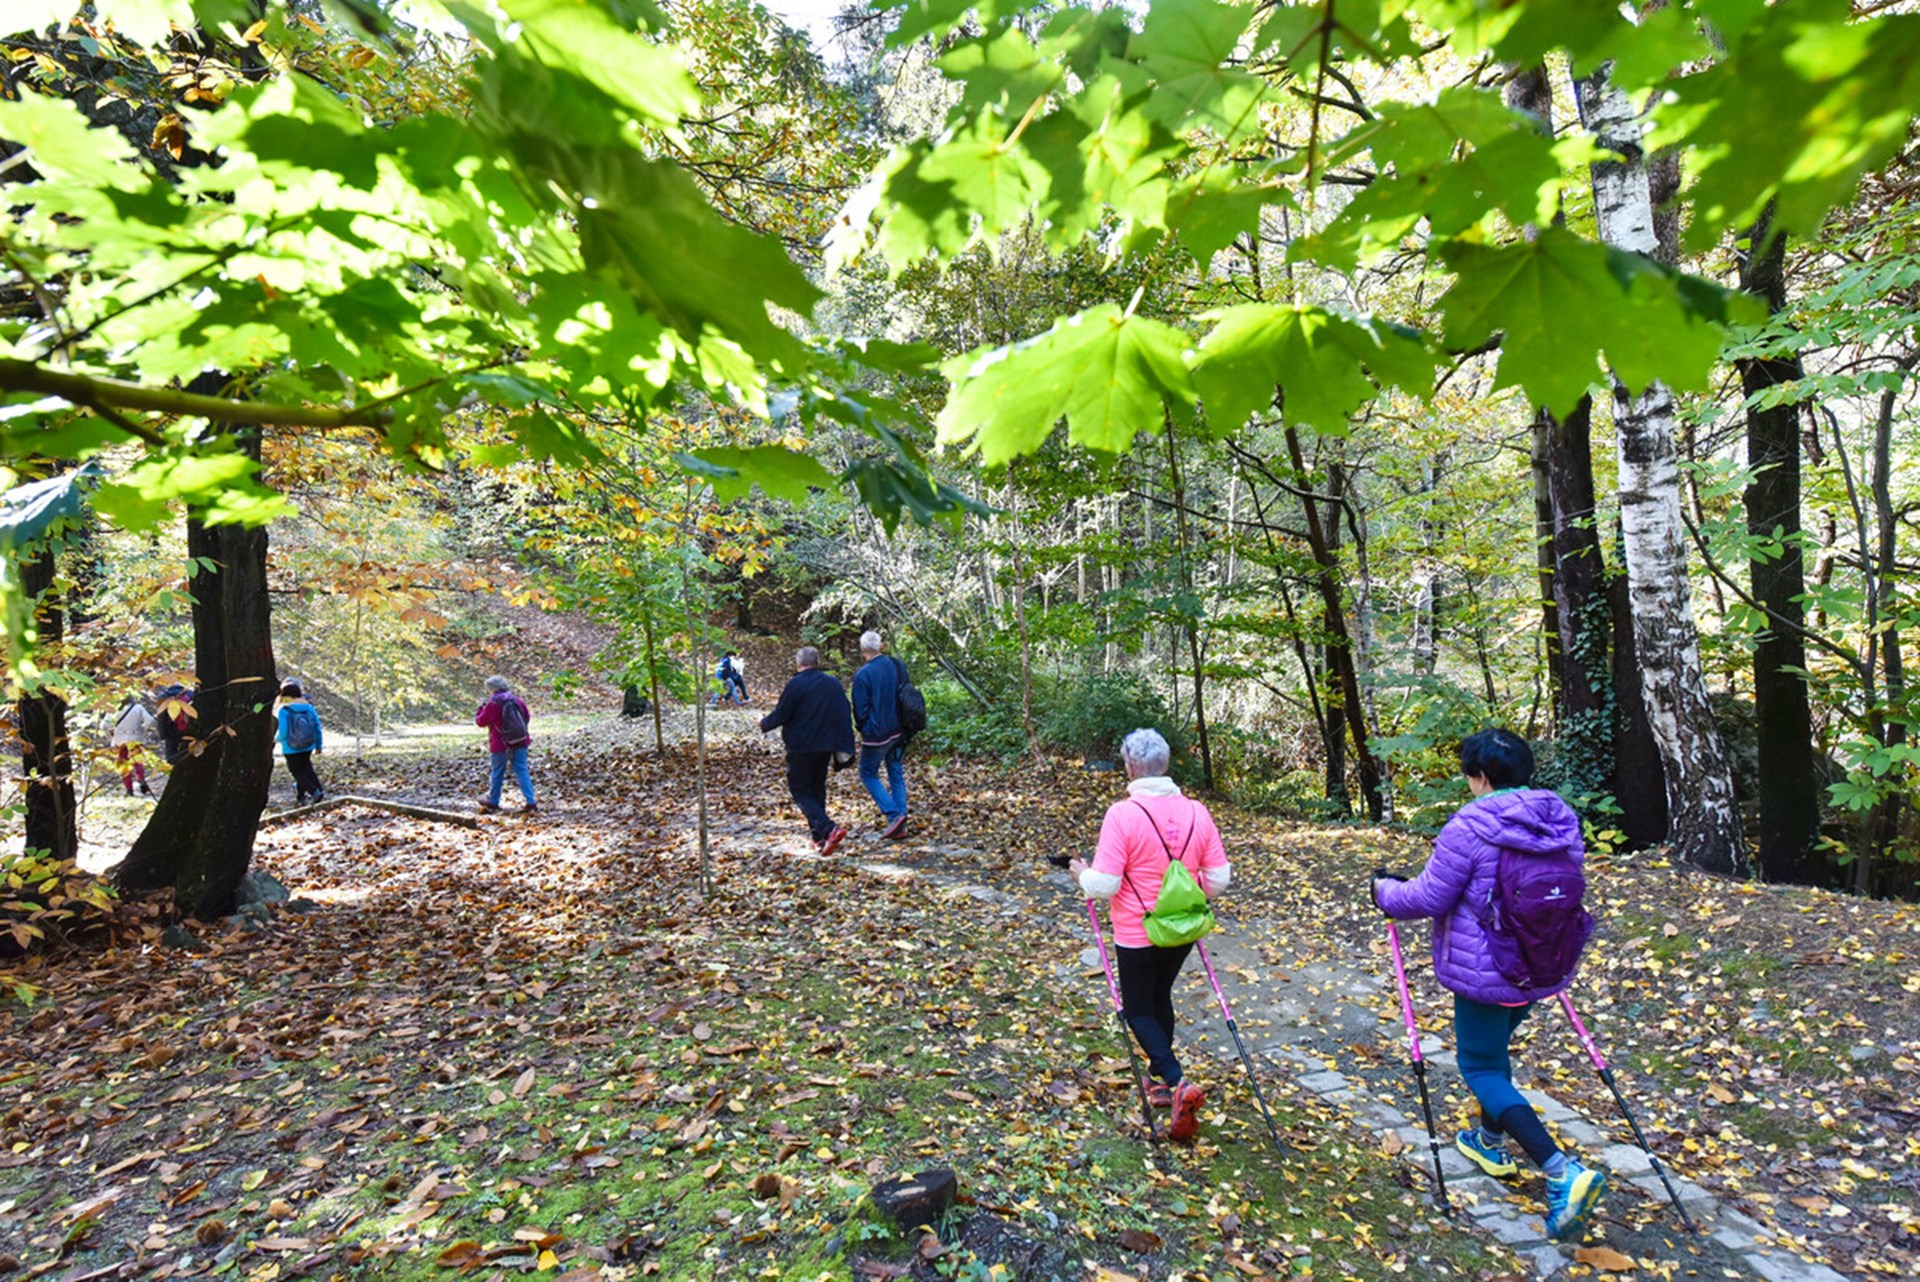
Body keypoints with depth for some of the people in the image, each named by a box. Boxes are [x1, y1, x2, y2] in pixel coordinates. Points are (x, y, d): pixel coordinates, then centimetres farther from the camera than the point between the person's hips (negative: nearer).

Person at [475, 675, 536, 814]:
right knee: (522, 771, 3)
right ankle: (531, 803, -5)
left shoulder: (493, 704, -12)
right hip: (520, 742, 4)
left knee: (497, 773, 12)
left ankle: (493, 804, 27)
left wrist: (481, 707, 12)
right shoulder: (518, 700, 3)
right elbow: (527, 717, 15)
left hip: (501, 745, -4)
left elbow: (480, 721, -3)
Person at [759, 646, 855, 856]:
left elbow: (780, 715, -11)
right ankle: (818, 837, 22)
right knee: (817, 789, 18)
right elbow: (844, 715, 9)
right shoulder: (833, 683, 7)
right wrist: (844, 748, 13)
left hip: (800, 747, -6)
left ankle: (829, 829, -16)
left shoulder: (796, 685, -13)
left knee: (800, 791, 1)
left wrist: (764, 724, 10)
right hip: (825, 746, 6)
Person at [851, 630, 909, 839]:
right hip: (897, 732, 6)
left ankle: (893, 814, -4)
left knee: (868, 774, 10)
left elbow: (860, 709, -13)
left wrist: (862, 728, 7)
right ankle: (901, 825, 14)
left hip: (875, 734, -6)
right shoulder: (898, 665, -1)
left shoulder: (863, 674, -18)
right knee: (896, 774, 14)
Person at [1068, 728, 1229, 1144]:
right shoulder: (1196, 812, -7)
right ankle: (1160, 1079, 39)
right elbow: (1218, 879, -3)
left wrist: (1083, 874, -1)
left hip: (1137, 935, -5)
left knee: (1138, 1009, 14)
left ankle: (1177, 1082, -4)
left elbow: (1104, 886, -23)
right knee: (1160, 998, 26)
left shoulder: (1122, 814, -22)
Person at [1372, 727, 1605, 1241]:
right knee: (1494, 1048, 27)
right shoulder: (1562, 823, -1)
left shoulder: (1470, 827, -23)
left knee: (1480, 1067, 6)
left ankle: (1562, 1171, -7)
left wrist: (1385, 889, 1)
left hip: (1486, 971, -8)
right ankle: (1492, 1141, 43)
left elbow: (1428, 898, -18)